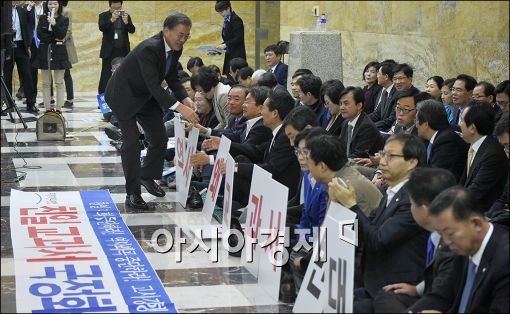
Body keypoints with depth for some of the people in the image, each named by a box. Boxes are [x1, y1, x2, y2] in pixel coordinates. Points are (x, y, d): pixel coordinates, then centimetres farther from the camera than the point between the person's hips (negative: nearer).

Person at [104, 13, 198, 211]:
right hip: (124, 95, -8)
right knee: (131, 142, -11)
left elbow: (172, 79, 0)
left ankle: (147, 176, 33)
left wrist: (185, 99, -19)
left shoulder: (175, 49, -8)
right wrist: (179, 107, -47)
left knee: (160, 139, 8)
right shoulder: (149, 48, -35)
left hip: (146, 96, 8)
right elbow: (153, 84, -40)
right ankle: (132, 193, -3)